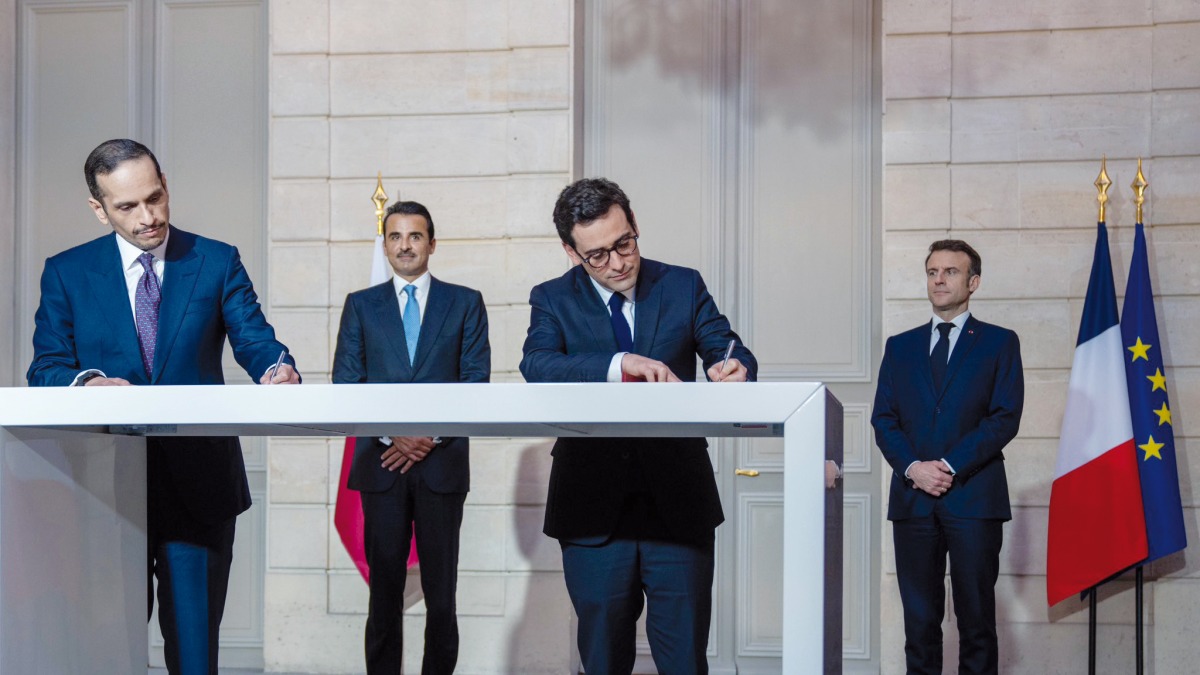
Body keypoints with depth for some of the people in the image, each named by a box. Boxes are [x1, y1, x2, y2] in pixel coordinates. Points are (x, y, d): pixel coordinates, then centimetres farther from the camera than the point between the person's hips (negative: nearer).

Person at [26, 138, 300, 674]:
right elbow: (45, 370, 1)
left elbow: (255, 342, -2)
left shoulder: (217, 262, 5)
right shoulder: (66, 272, 6)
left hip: (200, 483, 0)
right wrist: (83, 382, -22)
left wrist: (276, 369, -26)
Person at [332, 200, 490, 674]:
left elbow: (476, 382, 1)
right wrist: (393, 435, -10)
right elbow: (346, 385, 4)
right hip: (381, 464, 1)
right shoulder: (361, 305, 10)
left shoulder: (465, 303, 8)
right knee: (385, 584, 3)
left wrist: (431, 437, -9)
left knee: (441, 587, 1)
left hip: (442, 463, -1)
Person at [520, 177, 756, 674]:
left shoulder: (683, 286, 7)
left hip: (678, 503, 0)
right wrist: (620, 365, -32)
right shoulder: (553, 299, 3)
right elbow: (536, 366, -16)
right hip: (593, 509, 0)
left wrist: (735, 369, -26)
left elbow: (729, 351, 0)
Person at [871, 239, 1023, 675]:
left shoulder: (999, 343, 8)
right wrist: (913, 468, -7)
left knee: (976, 619, -1)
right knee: (919, 620, 3)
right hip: (913, 499, 3)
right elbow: (883, 420, 10)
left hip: (973, 497, -3)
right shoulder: (900, 346, 17)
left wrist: (952, 466, -11)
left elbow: (1005, 418, -2)